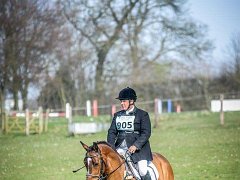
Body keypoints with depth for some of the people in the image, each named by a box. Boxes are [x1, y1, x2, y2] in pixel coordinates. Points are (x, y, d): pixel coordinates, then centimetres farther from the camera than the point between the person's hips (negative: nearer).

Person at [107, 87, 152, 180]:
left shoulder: (142, 114, 1)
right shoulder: (117, 115, 15)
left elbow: (146, 133, -7)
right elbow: (112, 131, 11)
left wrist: (136, 146, -21)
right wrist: (111, 147, -7)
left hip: (138, 147, -4)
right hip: (120, 147, 5)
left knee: (143, 171, -21)